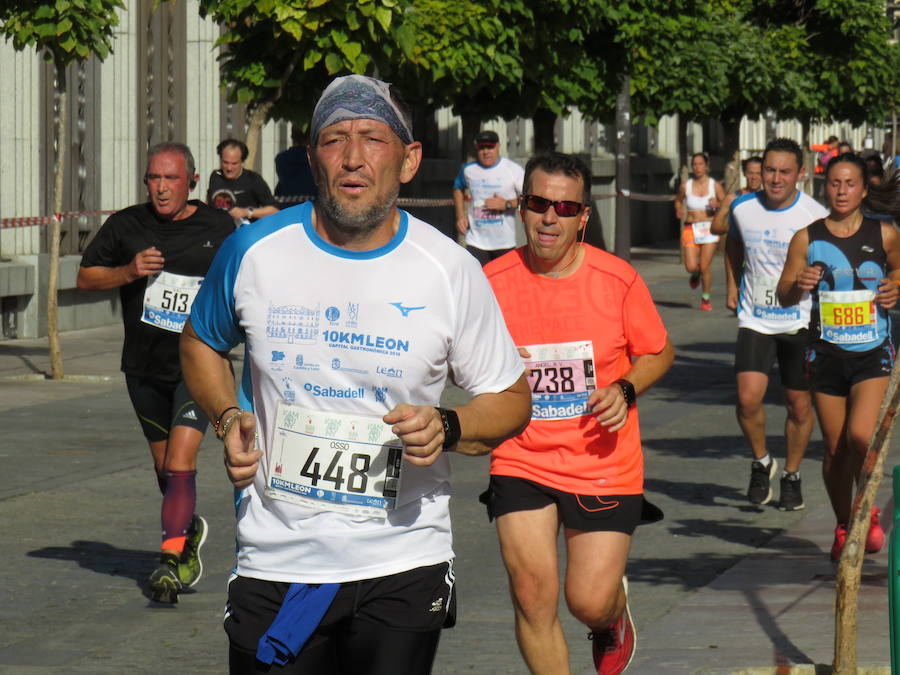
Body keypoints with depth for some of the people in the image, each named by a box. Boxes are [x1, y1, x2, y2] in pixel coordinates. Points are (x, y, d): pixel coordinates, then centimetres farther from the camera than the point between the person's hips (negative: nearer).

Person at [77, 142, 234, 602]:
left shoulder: (217, 228, -2)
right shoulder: (126, 225, -1)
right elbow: (86, 277, 4)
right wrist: (128, 272, -13)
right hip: (144, 369, 3)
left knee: (180, 461, -16)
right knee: (164, 466, 15)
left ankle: (171, 560, -18)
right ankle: (188, 530, 42)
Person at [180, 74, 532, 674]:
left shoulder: (449, 271, -5)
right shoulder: (253, 252, -2)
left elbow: (512, 399, 5)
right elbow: (202, 342, 18)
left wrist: (448, 428, -15)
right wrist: (228, 418, -1)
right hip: (275, 567, 1)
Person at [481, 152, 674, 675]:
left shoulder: (618, 280, -8)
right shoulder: (494, 281, -5)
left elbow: (659, 353, 7)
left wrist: (625, 390, -12)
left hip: (604, 465, -1)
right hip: (521, 462, 1)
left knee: (590, 603, -2)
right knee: (533, 597, -9)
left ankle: (616, 609, 37)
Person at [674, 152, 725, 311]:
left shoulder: (715, 186, 0)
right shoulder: (686, 186, 3)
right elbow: (678, 200, 22)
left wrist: (717, 204, -14)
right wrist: (679, 211, 2)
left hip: (709, 228, -1)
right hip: (690, 229, 1)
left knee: (705, 267, -7)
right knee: (691, 267, -8)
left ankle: (706, 298, 13)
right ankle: (696, 274, 31)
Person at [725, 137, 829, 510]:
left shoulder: (816, 217, -11)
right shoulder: (742, 208, -2)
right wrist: (733, 283, 18)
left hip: (801, 322, -1)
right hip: (754, 321, 1)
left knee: (799, 405, 7)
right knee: (748, 398, -16)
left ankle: (791, 475, 30)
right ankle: (761, 462, 11)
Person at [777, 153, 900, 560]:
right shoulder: (807, 238, 1)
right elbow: (783, 295, 4)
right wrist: (799, 286, -18)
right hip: (827, 354, 1)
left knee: (861, 435, -21)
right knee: (835, 449, 7)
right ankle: (844, 527, 28)